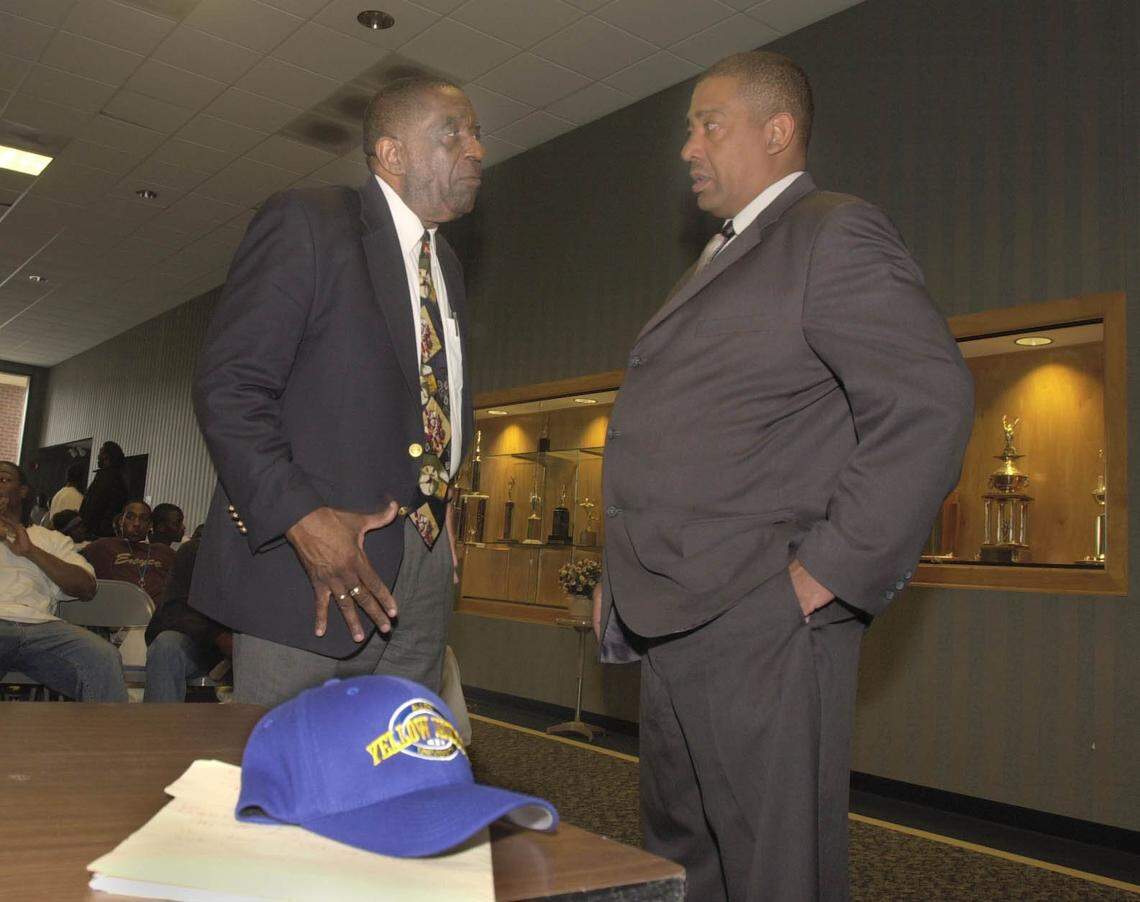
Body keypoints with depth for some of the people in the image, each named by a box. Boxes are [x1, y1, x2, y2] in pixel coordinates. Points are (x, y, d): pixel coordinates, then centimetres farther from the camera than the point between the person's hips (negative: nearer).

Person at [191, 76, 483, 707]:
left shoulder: (447, 268, 20)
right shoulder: (306, 222, -4)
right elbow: (227, 384, -12)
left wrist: (443, 507, 10)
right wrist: (302, 518, -21)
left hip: (423, 573, 7)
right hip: (307, 565, -6)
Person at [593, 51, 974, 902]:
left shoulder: (835, 235, -6)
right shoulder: (716, 262, 22)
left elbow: (930, 403, -17)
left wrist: (826, 572, -19)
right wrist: (622, 574, 18)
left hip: (760, 625, -9)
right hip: (672, 629, 9)